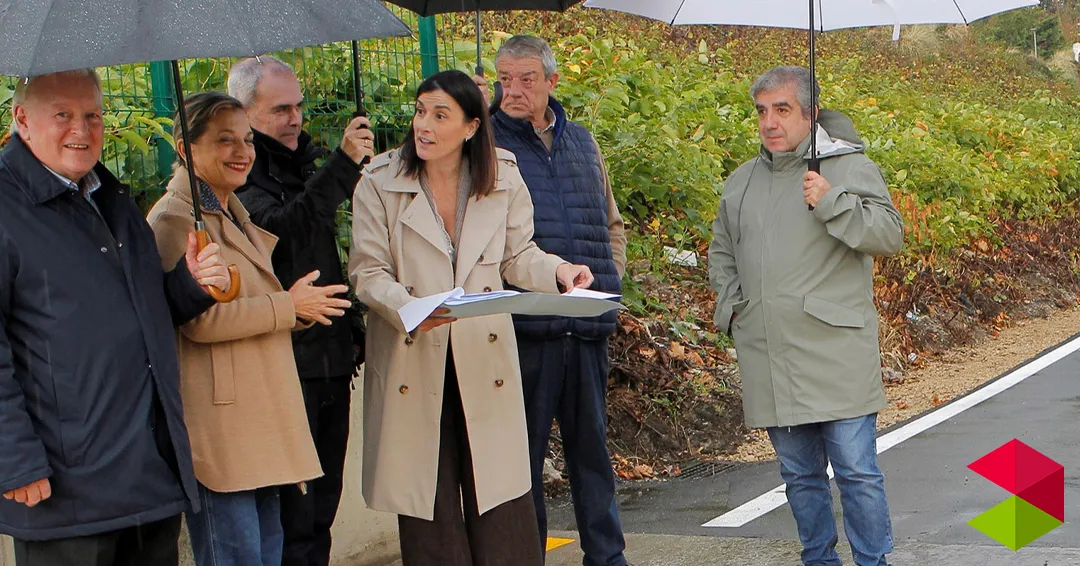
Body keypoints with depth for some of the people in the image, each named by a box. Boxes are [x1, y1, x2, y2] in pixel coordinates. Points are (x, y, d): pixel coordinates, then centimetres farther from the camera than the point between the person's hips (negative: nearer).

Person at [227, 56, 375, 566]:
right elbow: (278, 231, -29)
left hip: (331, 359, 8)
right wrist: (342, 165, -31)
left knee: (322, 503, 13)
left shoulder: (301, 162, 18)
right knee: (291, 513, -5)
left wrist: (352, 330, 22)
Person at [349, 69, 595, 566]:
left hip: (484, 359, 1)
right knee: (428, 507, 6)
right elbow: (368, 273, -6)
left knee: (502, 513, 2)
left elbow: (517, 256, 9)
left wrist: (557, 270, -12)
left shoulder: (503, 179, 2)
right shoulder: (379, 184, -5)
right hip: (414, 363, -1)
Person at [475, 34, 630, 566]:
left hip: (589, 327, 5)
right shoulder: (484, 142, -2)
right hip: (522, 326, -4)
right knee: (522, 452, 3)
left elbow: (611, 223, 24)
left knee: (591, 446, 13)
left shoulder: (582, 142, 14)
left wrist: (611, 277, 13)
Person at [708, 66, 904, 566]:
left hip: (836, 354, -5)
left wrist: (832, 203, -20)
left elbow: (890, 235, -10)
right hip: (768, 360, 5)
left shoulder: (849, 167, -1)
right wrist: (731, 305, 11)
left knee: (856, 471, -3)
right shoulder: (741, 182, 14)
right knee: (799, 474, 14)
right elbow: (721, 252, 26)